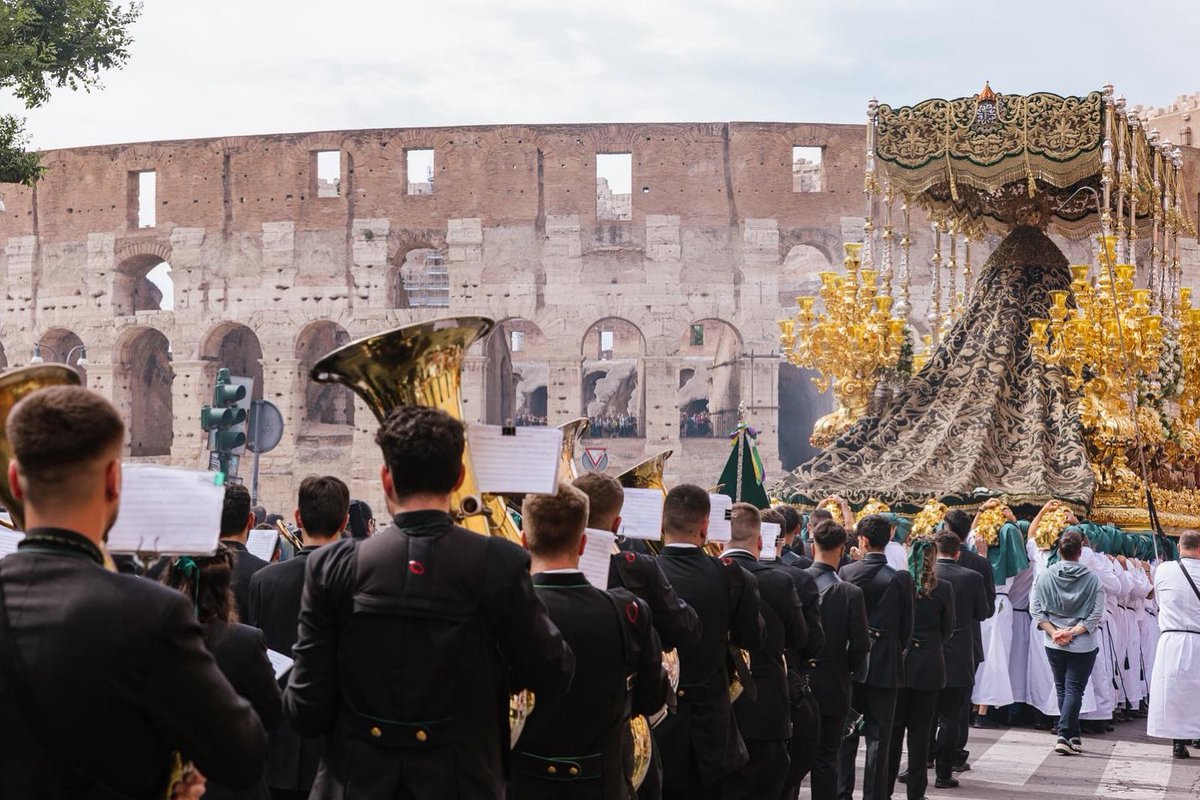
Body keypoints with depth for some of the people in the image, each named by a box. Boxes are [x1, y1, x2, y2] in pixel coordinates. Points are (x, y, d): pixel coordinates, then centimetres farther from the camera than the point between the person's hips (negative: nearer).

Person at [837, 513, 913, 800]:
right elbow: (906, 626, -2)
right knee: (878, 736, 4)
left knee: (846, 733, 12)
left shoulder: (846, 572, -7)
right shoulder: (901, 579, -9)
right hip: (885, 666, -1)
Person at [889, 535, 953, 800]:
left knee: (893, 727, 9)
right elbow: (947, 630, 2)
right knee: (920, 728, 7)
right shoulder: (944, 589, -7)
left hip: (898, 661, 0)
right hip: (928, 665, 0)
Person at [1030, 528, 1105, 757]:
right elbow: (1096, 614, -11)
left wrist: (1054, 631, -8)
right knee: (1074, 689, 1)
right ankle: (1065, 735, -12)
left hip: (1053, 644, 2)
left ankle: (1073, 737, 19)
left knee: (1062, 688, 15)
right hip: (1083, 645, -2)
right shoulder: (1092, 579, -7)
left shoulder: (1045, 577, -2)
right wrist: (1074, 631, -11)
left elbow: (1035, 609, -5)